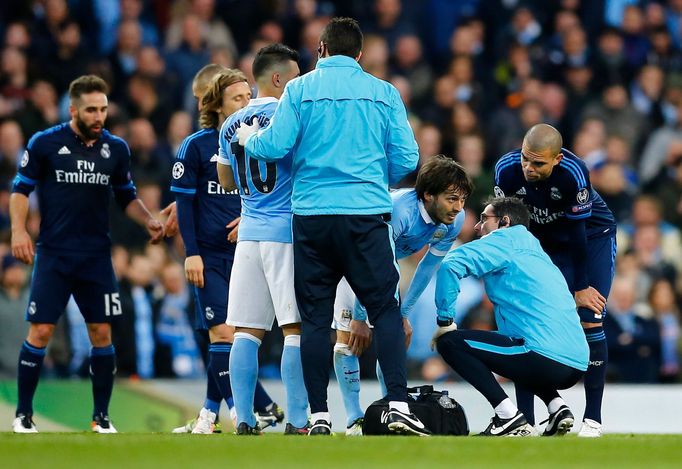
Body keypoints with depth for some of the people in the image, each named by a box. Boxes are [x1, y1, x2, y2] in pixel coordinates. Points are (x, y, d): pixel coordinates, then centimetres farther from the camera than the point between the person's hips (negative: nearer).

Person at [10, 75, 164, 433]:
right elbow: (21, 188, 2)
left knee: (101, 332, 0)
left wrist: (149, 221, -1)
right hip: (53, 255, -3)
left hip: (96, 256, 3)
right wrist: (18, 230, -12)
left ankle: (101, 417, 9)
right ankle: (23, 414, 4)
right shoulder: (45, 143, -4)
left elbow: (126, 197, 17)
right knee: (41, 331, -6)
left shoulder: (116, 149, 5)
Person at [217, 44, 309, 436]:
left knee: (247, 331, 5)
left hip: (249, 233, 6)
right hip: (287, 231, -6)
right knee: (298, 329, -5)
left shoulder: (232, 125, 14)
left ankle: (245, 422, 2)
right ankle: (297, 424, -9)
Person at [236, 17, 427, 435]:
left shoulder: (300, 89, 2)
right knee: (385, 309, 2)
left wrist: (249, 138, 17)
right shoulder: (384, 93, 5)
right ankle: (399, 406, -11)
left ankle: (319, 417, 4)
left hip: (311, 215, 1)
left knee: (315, 317, 6)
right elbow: (407, 159, 4)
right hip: (368, 213, -1)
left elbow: (275, 146, -5)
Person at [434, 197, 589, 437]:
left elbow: (452, 264, -11)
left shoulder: (504, 240, 4)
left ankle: (508, 417, -9)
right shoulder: (536, 253, 29)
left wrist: (445, 321, -2)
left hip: (545, 359, -9)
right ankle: (557, 408, 15)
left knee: (450, 342, 0)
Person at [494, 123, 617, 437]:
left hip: (592, 236, -4)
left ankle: (593, 417, -5)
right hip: (542, 240, 4)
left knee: (589, 320, -14)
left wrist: (581, 288, -17)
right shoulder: (507, 169, -25)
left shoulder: (573, 173, -36)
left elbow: (577, 233, -26)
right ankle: (524, 418, -1)